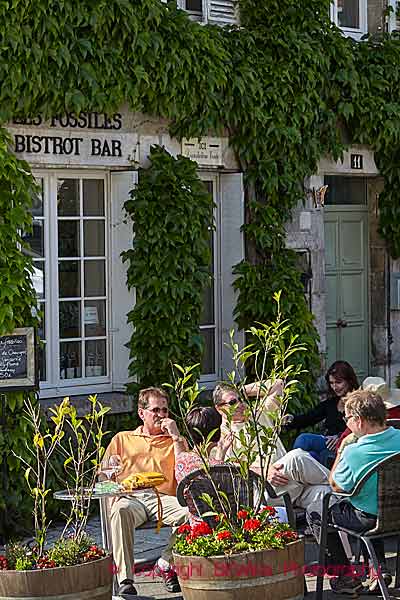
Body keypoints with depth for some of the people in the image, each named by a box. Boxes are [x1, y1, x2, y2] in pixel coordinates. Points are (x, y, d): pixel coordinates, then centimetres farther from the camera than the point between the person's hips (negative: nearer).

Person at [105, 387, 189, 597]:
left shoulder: (175, 440, 25)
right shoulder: (122, 439, 26)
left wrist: (176, 436, 6)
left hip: (163, 497, 1)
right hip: (131, 497, -1)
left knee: (189, 513, -34)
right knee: (120, 512, -39)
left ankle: (166, 563, -12)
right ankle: (125, 580, -40)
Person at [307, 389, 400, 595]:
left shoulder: (354, 452, -25)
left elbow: (336, 486, -8)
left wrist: (341, 450, -3)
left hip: (369, 520, -6)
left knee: (315, 514, 15)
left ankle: (346, 577, 15)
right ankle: (379, 568, 29)